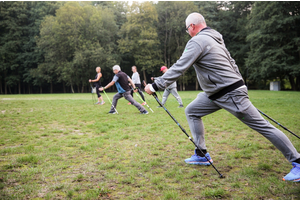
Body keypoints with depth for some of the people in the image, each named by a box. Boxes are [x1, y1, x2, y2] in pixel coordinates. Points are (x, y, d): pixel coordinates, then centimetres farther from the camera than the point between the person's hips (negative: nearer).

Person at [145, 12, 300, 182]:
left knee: (262, 126, -4)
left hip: (230, 94, -10)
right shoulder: (215, 39, 14)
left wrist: (155, 86, -15)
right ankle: (202, 155, 16)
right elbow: (231, 63, 17)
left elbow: (179, 68, -20)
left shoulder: (197, 41, -15)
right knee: (191, 111, 12)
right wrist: (240, 85, 21)